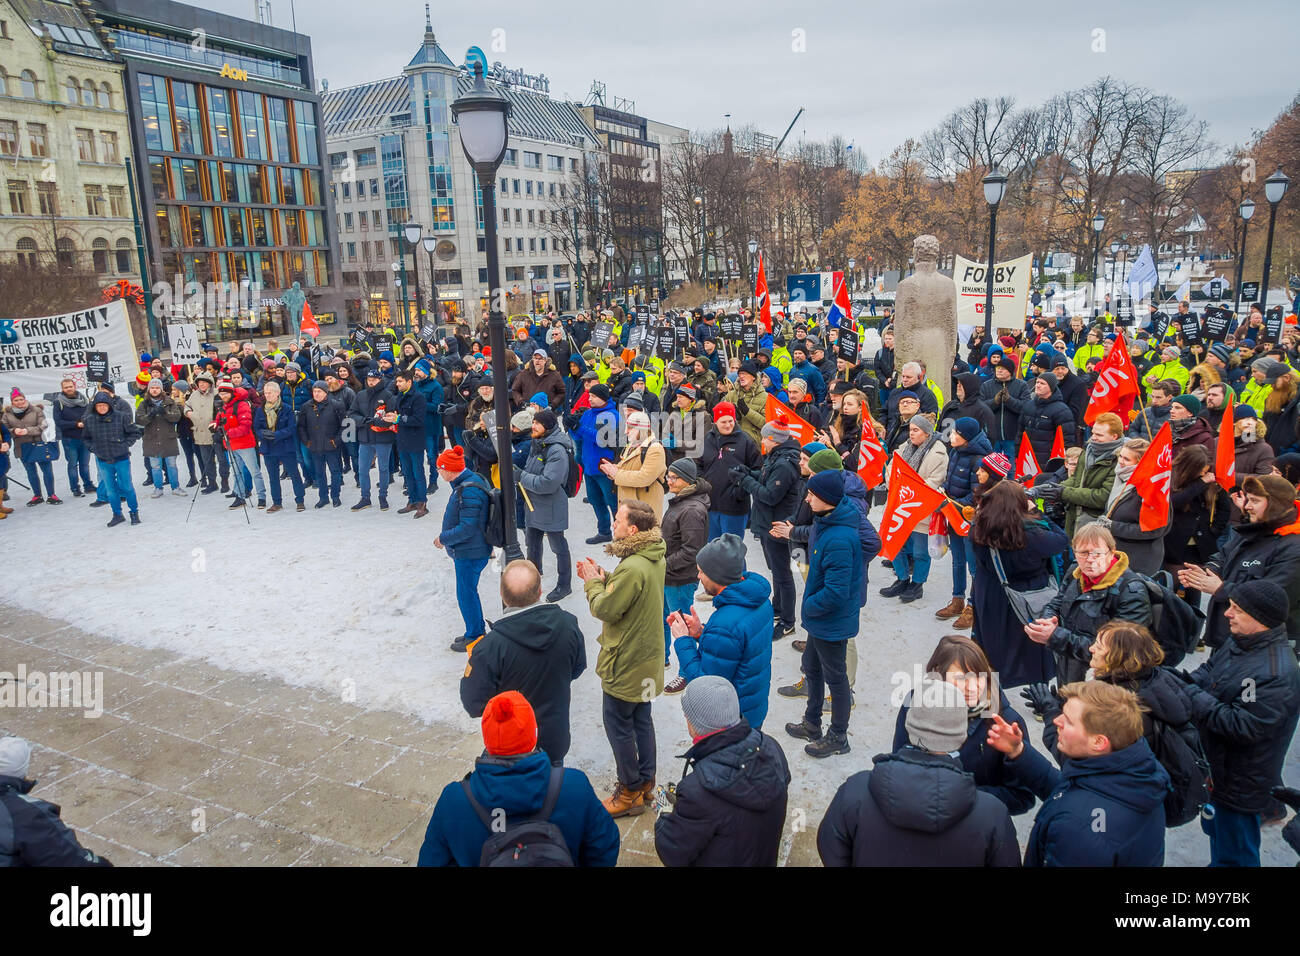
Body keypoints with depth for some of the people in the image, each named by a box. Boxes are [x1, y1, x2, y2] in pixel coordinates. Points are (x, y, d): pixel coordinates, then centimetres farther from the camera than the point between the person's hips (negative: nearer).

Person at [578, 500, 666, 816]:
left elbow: (605, 609, -23)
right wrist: (603, 579, -1)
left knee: (618, 724, 6)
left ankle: (631, 793, 19)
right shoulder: (654, 558, 1)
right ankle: (645, 782, 34)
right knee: (641, 720, 20)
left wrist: (592, 583, -7)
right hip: (646, 659, 9)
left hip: (626, 663, -9)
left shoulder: (632, 568, -30)